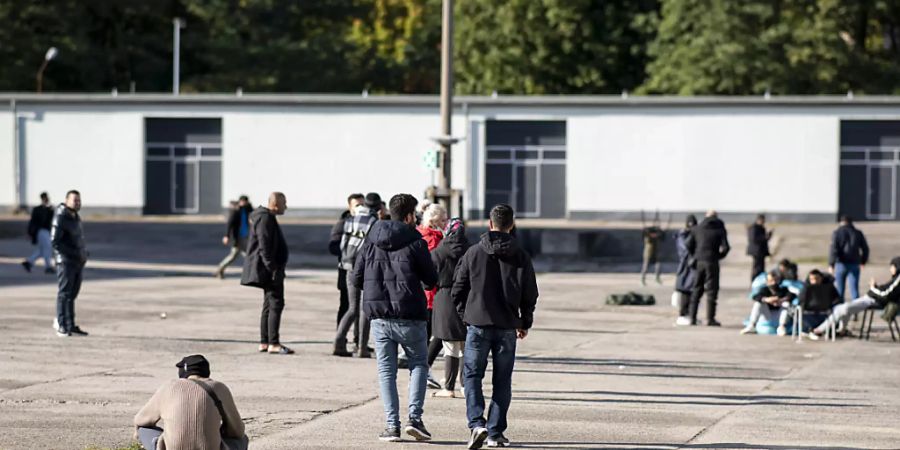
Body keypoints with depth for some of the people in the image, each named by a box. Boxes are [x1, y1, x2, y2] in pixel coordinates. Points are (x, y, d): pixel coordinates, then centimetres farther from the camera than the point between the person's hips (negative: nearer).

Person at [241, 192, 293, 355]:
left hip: (268, 269, 11)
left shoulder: (268, 218, 18)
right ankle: (273, 343, -16)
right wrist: (272, 268, -26)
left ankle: (264, 343, 16)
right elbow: (264, 247, -23)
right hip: (268, 268, -11)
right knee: (276, 303, -13)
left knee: (269, 304, 13)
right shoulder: (265, 218, -16)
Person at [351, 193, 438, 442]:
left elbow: (356, 279, 6)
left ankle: (392, 425, 3)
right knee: (418, 364, 13)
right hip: (410, 316, -3)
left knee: (386, 370, 10)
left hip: (379, 317, 3)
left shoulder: (370, 241, 5)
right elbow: (431, 280, -2)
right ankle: (414, 417, -2)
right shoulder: (415, 242, -6)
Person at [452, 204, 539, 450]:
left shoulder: (474, 253, -2)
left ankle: (477, 423, -14)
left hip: (478, 325, -1)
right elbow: (530, 295, 5)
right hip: (507, 327, 1)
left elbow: (458, 289, 1)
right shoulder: (521, 257, 1)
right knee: (502, 381, 10)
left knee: (472, 375, 6)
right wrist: (525, 323, 18)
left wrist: (465, 315, 15)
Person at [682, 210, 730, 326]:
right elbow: (725, 247, -8)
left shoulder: (697, 228, 8)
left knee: (696, 290, 12)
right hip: (712, 262, -3)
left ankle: (692, 317, 10)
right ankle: (710, 318, -2)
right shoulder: (720, 229, 0)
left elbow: (689, 244, 5)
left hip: (698, 261, 3)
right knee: (711, 290, 1)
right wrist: (718, 256, 9)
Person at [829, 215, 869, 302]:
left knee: (839, 288, 8)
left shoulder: (837, 233, -2)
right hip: (854, 265, 2)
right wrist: (863, 261, 27)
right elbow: (865, 249, 12)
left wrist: (831, 264, -11)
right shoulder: (858, 233, 7)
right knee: (854, 288, -1)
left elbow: (833, 249, -10)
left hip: (841, 264, -2)